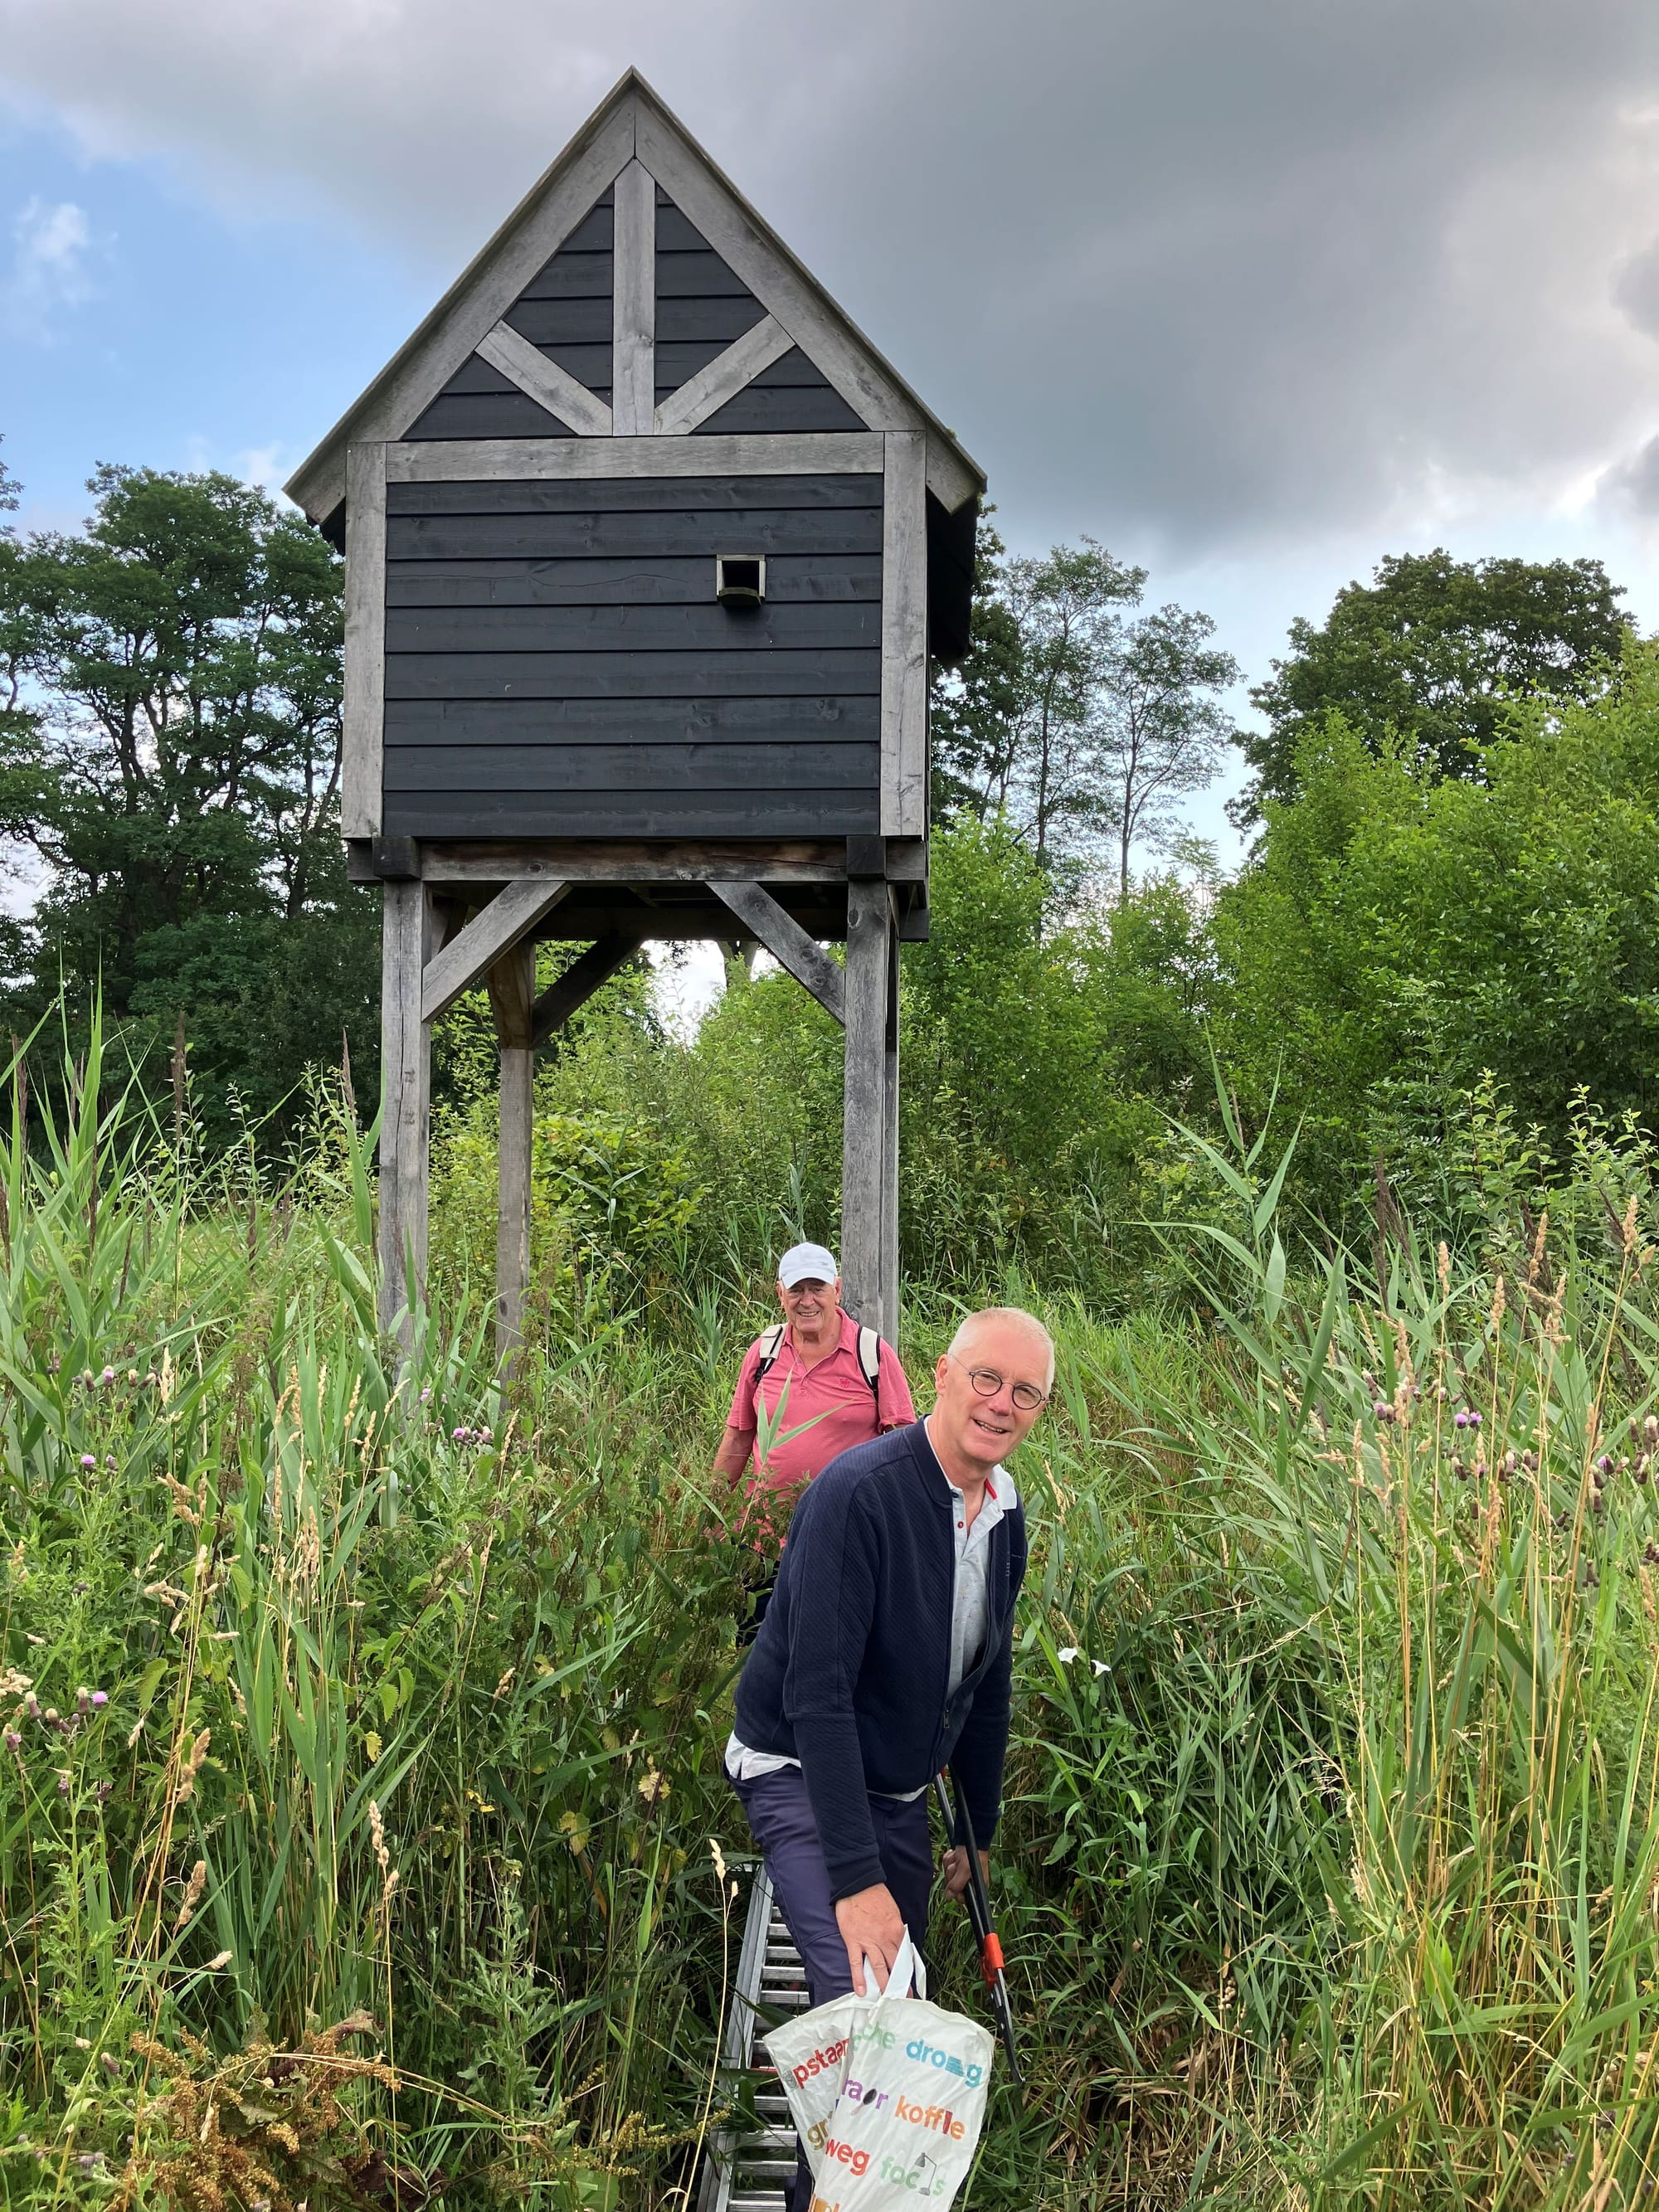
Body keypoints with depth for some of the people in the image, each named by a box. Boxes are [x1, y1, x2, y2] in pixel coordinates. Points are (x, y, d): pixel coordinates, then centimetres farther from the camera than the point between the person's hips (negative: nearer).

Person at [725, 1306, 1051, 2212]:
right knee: (859, 2000, -23)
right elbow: (817, 1693, -30)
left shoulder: (1004, 1514, -1)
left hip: (898, 1789, 8)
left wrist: (981, 1832, 17)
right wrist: (856, 1878, -31)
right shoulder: (860, 1492, -27)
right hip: (802, 1774, -8)